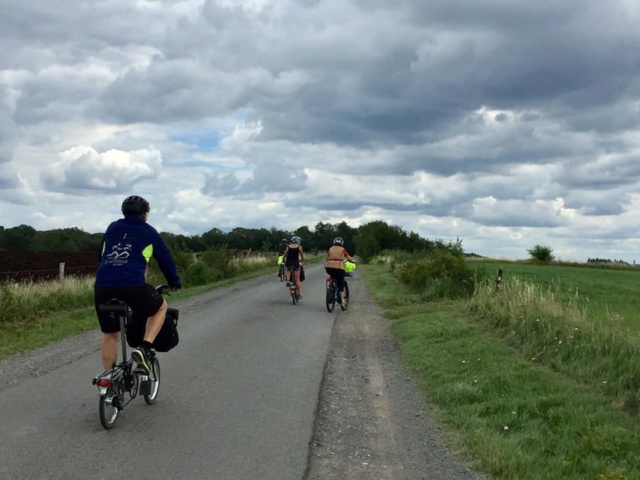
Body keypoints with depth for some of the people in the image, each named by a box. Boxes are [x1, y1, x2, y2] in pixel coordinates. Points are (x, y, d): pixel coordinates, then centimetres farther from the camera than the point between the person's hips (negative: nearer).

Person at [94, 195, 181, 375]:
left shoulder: (112, 228, 25)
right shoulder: (149, 232, 15)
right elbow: (165, 258, 19)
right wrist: (175, 283, 35)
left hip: (102, 287, 4)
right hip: (133, 286, -4)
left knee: (110, 334, 21)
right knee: (160, 307, 24)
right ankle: (144, 350, 5)